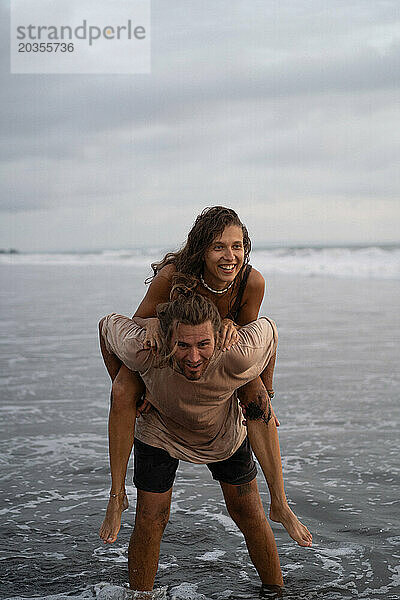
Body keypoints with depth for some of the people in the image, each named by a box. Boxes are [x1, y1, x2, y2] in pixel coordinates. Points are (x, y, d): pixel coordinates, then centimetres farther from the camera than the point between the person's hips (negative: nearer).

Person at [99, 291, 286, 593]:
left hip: (224, 435, 1)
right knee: (150, 519, -4)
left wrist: (261, 393, -7)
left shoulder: (239, 357, -41)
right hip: (159, 430, 0)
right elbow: (108, 324, -18)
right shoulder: (142, 349, -41)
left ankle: (276, 590, 27)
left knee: (248, 513, 6)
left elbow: (268, 328, -18)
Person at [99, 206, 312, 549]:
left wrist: (231, 326, -37)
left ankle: (280, 505, -5)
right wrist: (153, 322, -44)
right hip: (164, 340, -2)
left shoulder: (252, 282, -31)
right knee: (123, 392, -27)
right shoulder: (172, 276, -38)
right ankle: (117, 496, -14)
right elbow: (137, 322, -21)